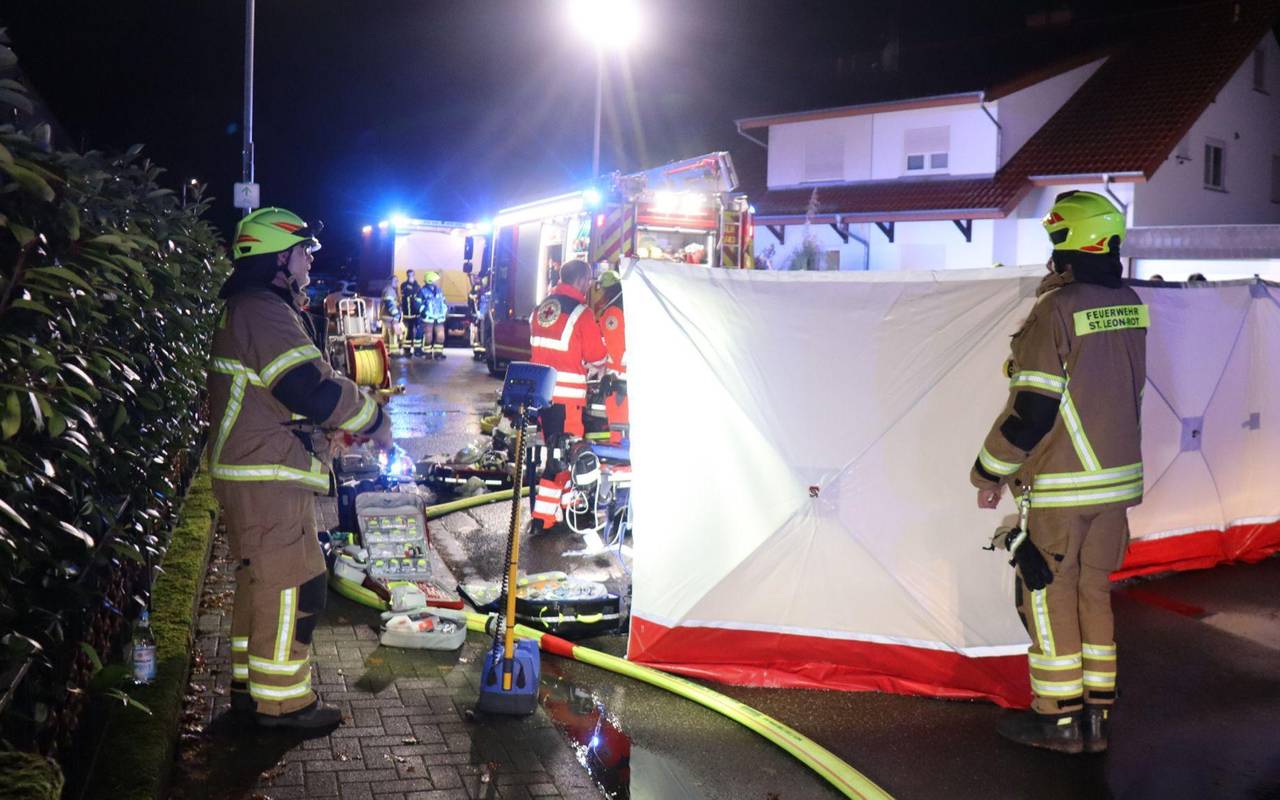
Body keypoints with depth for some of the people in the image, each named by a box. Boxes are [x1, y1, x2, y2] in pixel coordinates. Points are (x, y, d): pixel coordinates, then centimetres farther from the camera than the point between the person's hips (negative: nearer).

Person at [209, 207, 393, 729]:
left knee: (262, 579, 19)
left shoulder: (245, 310, 18)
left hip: (252, 472, 11)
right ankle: (282, 701, 5)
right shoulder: (264, 312, -18)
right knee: (293, 585, -4)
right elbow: (316, 389, -24)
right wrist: (375, 422, -11)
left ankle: (250, 684, 30)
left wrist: (335, 425, 15)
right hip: (267, 477, -11)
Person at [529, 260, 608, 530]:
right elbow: (598, 358, -9)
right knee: (562, 454, 0)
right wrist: (588, 369, 12)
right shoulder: (581, 313, -14)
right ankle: (543, 515, -1)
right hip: (567, 396, -7)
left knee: (552, 446, 21)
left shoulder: (540, 308, 8)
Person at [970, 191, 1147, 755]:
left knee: (1049, 596, 5)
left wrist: (989, 472, -8)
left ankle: (1058, 721, 13)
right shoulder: (1129, 306, 5)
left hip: (1059, 485, -7)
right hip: (1119, 478, 7)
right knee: (1094, 592, 15)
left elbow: (1033, 406, -18)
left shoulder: (1057, 308, -18)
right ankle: (1096, 717, 21)